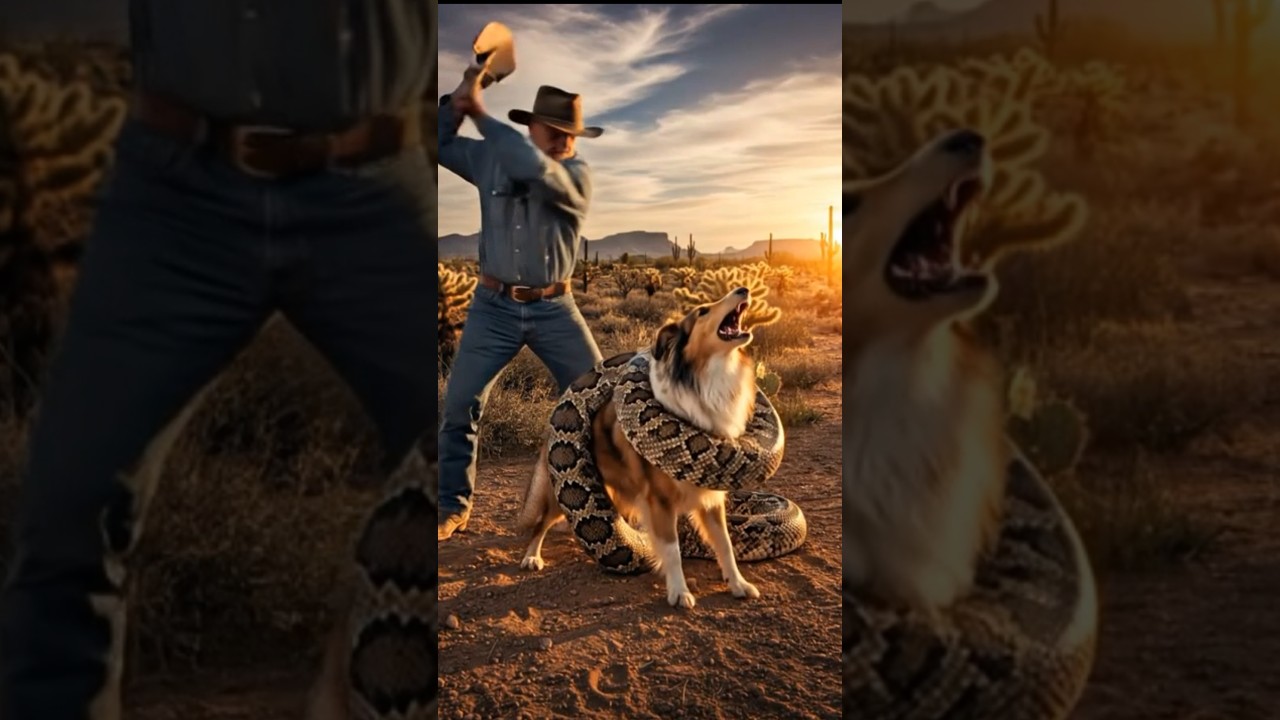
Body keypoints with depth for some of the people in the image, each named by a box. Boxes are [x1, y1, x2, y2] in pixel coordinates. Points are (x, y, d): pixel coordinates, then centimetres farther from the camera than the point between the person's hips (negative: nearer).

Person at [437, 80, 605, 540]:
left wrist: (481, 114, -25)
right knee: (460, 404, -3)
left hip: (554, 309, -1)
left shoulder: (576, 174, -9)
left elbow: (534, 167, -29)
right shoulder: (491, 160, 2)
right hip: (494, 307, 1)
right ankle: (452, 506, 11)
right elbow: (439, 144, 9)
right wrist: (455, 104, -10)